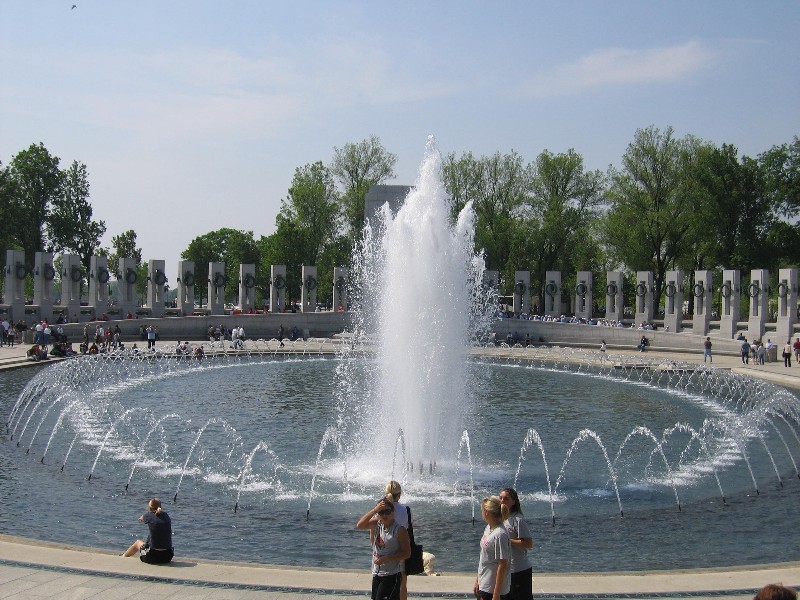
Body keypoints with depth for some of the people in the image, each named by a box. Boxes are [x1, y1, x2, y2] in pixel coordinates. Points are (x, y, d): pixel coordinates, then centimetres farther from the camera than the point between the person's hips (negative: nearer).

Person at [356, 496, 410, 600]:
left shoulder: (399, 530, -12)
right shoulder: (376, 524, 2)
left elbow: (407, 553, -12)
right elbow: (359, 525, -14)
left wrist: (387, 559, -20)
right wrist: (374, 510, -21)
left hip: (392, 575, -6)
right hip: (376, 574, 6)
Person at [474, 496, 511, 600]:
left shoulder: (500, 535, -22)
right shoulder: (488, 528, 5)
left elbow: (503, 566, -22)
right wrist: (477, 580, 19)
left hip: (494, 589, -9)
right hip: (483, 586, 9)